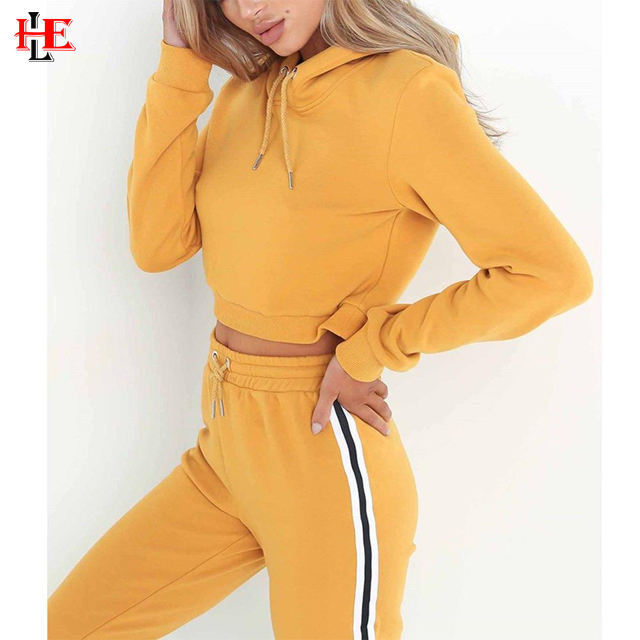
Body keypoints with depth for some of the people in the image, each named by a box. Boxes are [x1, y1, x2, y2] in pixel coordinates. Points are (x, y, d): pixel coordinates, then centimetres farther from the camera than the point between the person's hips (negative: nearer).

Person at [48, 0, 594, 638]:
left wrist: (367, 349, -14)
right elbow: (157, 244, -3)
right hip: (228, 450, 7)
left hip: (325, 462, -7)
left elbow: (552, 273, -20)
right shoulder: (243, 94, 6)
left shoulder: (407, 90, -16)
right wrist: (180, 60, -6)